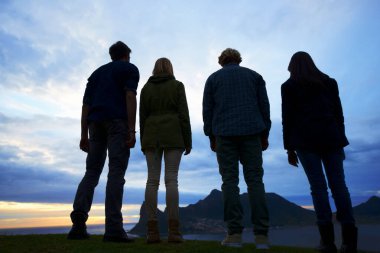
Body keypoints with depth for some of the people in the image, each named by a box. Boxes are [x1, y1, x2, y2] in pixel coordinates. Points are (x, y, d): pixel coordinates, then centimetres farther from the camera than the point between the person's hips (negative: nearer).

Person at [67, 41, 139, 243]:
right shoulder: (130, 69, 12)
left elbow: (85, 105, 18)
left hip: (96, 123, 5)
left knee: (92, 172, 4)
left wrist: (84, 135, 14)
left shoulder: (97, 72, 29)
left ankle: (78, 221, -12)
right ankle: (113, 228, -17)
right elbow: (130, 97, -6)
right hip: (118, 121, -5)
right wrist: (132, 130, -13)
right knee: (116, 172, -11)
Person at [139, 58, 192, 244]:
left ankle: (152, 231, -6)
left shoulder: (146, 88, 13)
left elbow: (142, 117, 8)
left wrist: (143, 142, 11)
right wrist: (188, 141, -2)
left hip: (152, 136, 3)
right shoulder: (177, 85, 5)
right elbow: (183, 115, -3)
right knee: (171, 180, -8)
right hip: (173, 135, -2)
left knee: (152, 180, -3)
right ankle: (173, 230, -13)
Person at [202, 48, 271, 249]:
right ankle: (261, 236, -4)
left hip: (224, 133, -1)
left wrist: (211, 136, 13)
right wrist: (265, 134, 14)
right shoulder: (254, 75, 19)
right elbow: (264, 106, 13)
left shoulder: (213, 78, 15)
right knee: (255, 180, 0)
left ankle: (234, 234, -5)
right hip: (252, 132, 1)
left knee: (229, 180, -1)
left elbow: (207, 109, 10)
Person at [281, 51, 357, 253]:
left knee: (318, 185, -6)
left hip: (305, 139, -3)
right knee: (338, 183, -1)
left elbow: (287, 118, 0)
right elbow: (339, 113, 13)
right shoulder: (329, 82, 18)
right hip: (331, 137, 3)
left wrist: (289, 148, 2)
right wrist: (339, 141, 15)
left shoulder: (289, 86, 6)